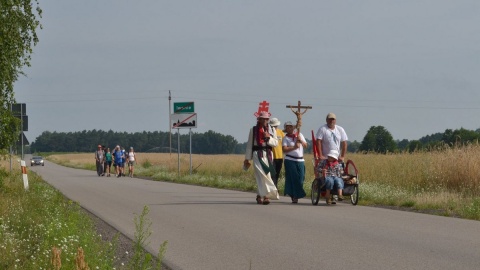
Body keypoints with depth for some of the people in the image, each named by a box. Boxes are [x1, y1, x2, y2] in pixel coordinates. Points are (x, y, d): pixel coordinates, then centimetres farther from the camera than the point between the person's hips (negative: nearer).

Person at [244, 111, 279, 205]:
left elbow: (276, 143, 9)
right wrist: (247, 158, 8)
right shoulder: (253, 130, 6)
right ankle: (266, 194, -19)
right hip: (257, 154, -3)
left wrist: (269, 137, -10)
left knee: (264, 175, 1)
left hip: (268, 155, 3)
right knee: (262, 174, -15)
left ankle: (260, 195, 11)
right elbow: (249, 144, 9)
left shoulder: (272, 130, 14)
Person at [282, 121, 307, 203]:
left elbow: (305, 145, 11)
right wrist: (294, 147, -16)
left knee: (300, 178, -2)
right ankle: (293, 196, -3)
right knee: (292, 179, -6)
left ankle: (297, 196, 6)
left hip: (300, 160, 3)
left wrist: (301, 140, -6)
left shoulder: (300, 135, 14)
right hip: (290, 160, -3)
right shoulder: (286, 138, 1)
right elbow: (284, 149, -10)